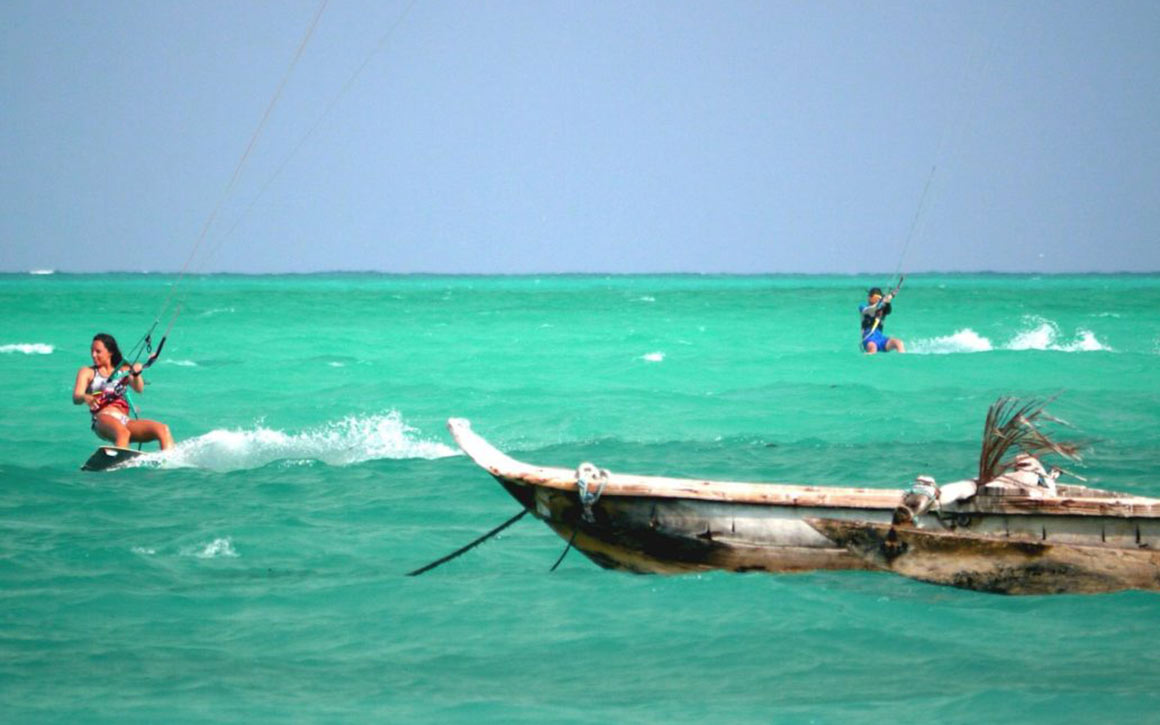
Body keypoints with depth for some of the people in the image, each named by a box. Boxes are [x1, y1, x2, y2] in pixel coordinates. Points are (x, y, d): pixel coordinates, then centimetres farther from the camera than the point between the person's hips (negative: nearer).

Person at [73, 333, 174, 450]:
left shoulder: (124, 370, 23)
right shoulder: (87, 372, 17)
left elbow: (139, 389, 6)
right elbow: (76, 398, 1)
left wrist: (136, 374, -17)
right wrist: (85, 398, -25)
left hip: (125, 421, 4)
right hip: (103, 420, -4)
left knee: (163, 429, -20)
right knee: (122, 432, -39)